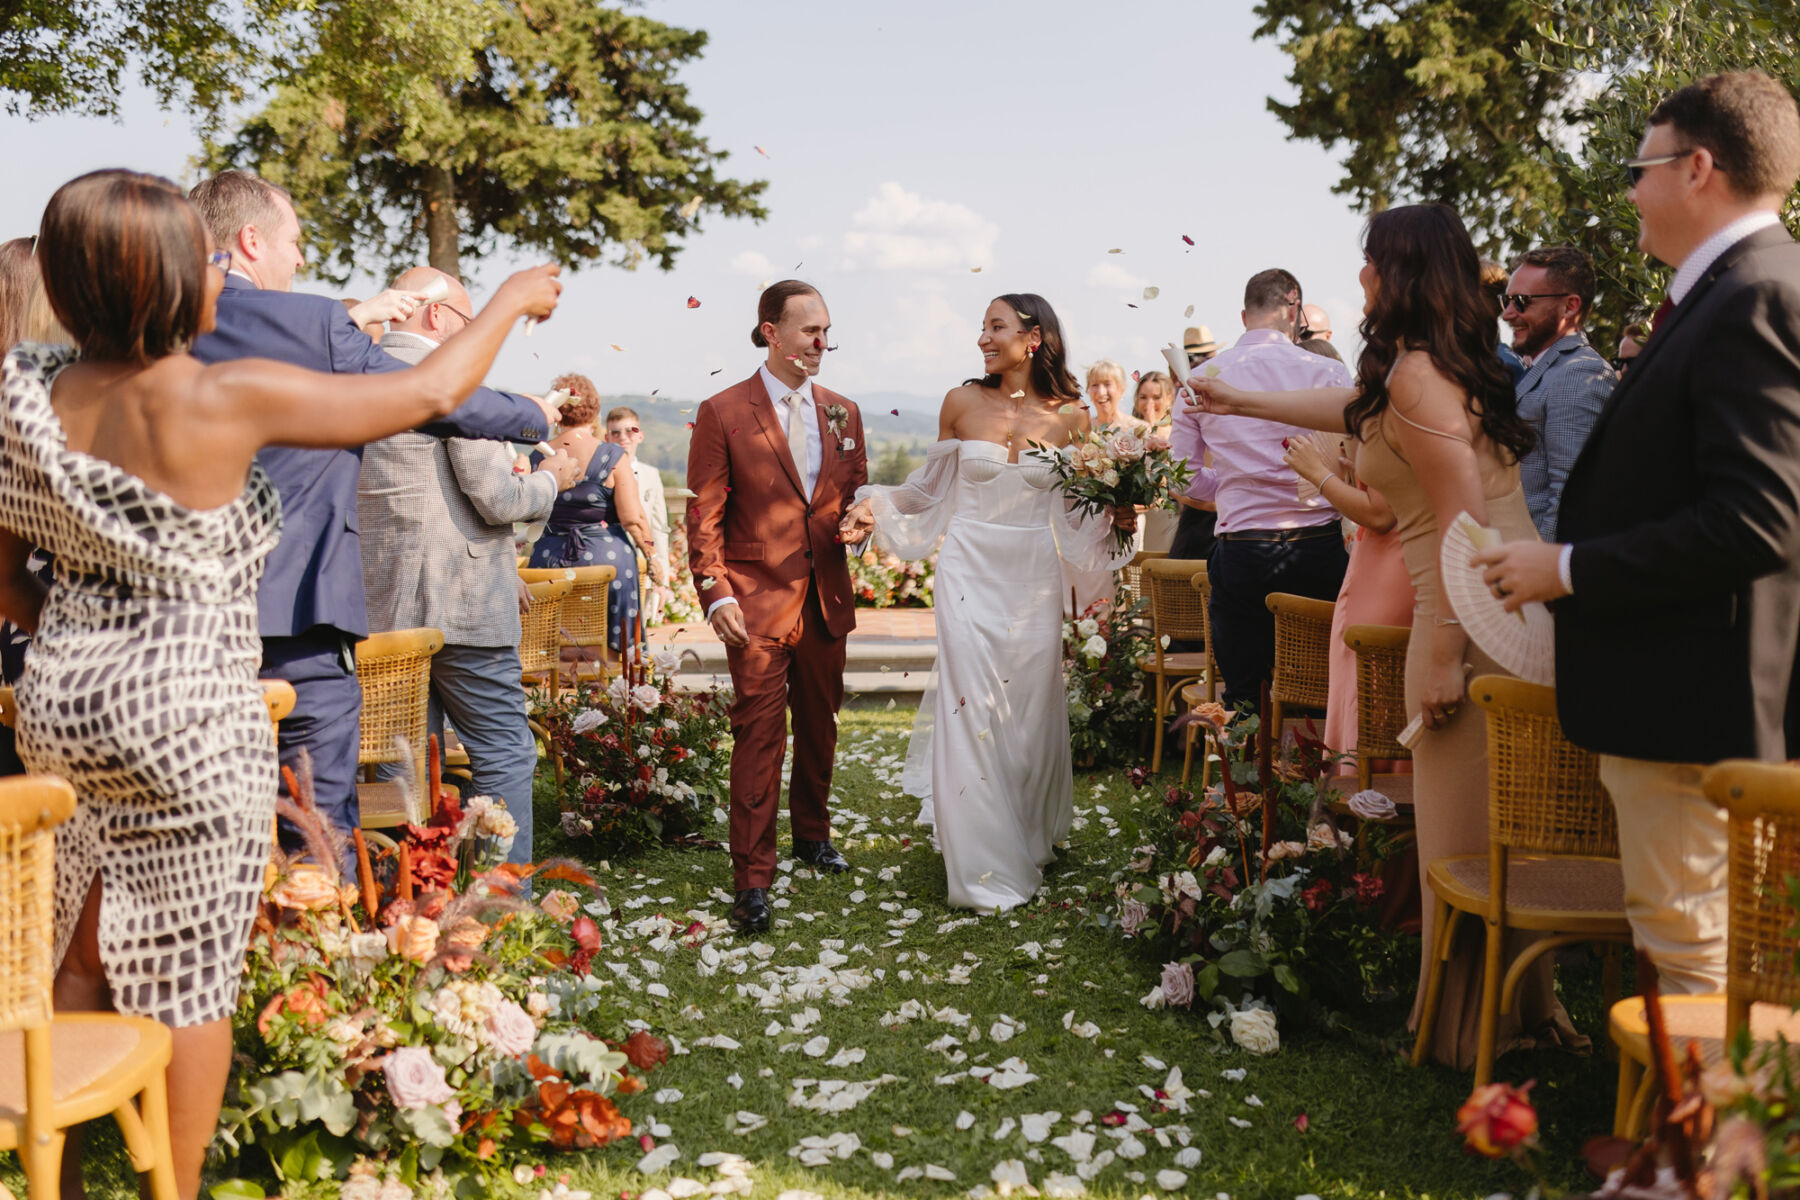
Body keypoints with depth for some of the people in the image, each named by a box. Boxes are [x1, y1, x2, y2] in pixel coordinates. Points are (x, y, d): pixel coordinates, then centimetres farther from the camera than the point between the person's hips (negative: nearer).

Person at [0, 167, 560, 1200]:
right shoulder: (227, 400, -20)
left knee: (86, 961, 23)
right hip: (189, 723, -7)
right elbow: (430, 393, -12)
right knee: (190, 980, 9)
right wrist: (511, 300, 3)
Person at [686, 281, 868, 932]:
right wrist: (715, 596, -14)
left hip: (826, 598, 5)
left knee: (819, 725, 16)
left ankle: (812, 834, 36)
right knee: (759, 733, -5)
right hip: (758, 601, -5)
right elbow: (704, 516, -6)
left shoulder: (843, 413, 9)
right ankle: (751, 879, 1)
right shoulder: (723, 413, -5)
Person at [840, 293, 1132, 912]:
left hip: (1035, 577, 1)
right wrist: (875, 507, -5)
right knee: (973, 706, -4)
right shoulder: (962, 403, 1)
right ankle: (985, 866, 7)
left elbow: (1080, 511, 9)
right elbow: (934, 487, 9)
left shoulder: (1069, 416, 0)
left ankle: (1031, 836, 30)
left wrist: (1119, 516, -11)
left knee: (1032, 706, 7)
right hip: (970, 570, -1)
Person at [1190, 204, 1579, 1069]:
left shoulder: (1416, 373, -13)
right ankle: (1521, 1004, 27)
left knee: (1465, 833, 0)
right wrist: (1240, 401, 43)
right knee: (1496, 829, 16)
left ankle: (1471, 1027, 11)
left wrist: (1444, 656, -19)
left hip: (1472, 618, -10)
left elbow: (1462, 523, -19)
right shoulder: (1448, 361, 17)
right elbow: (1355, 410, 34)